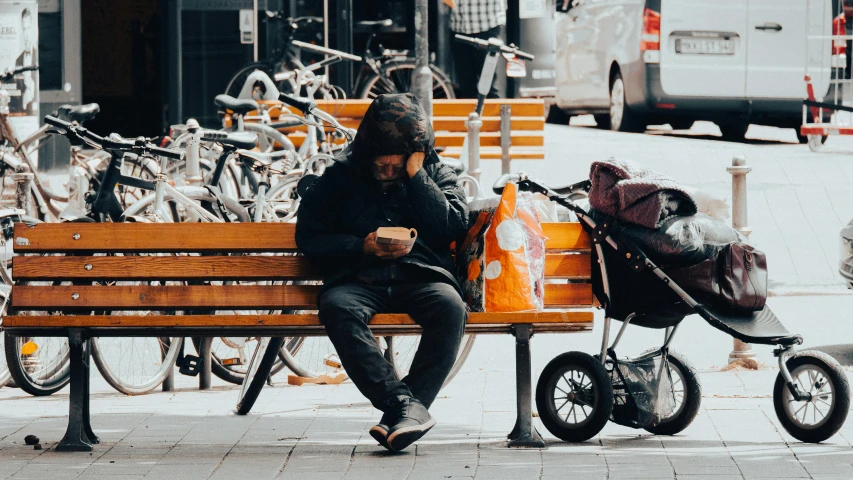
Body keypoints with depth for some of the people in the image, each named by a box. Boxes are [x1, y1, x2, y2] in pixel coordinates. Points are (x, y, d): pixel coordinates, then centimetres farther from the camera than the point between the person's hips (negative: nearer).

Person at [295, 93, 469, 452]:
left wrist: (415, 176, -5)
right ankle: (403, 402, -44)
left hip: (420, 276, 0)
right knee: (336, 307, -35)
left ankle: (405, 411, -39)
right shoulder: (341, 177, 13)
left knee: (450, 307, -34)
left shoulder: (437, 174, 15)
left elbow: (452, 227, -2)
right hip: (359, 280, 0)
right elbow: (308, 237, 10)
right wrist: (362, 247, -4)